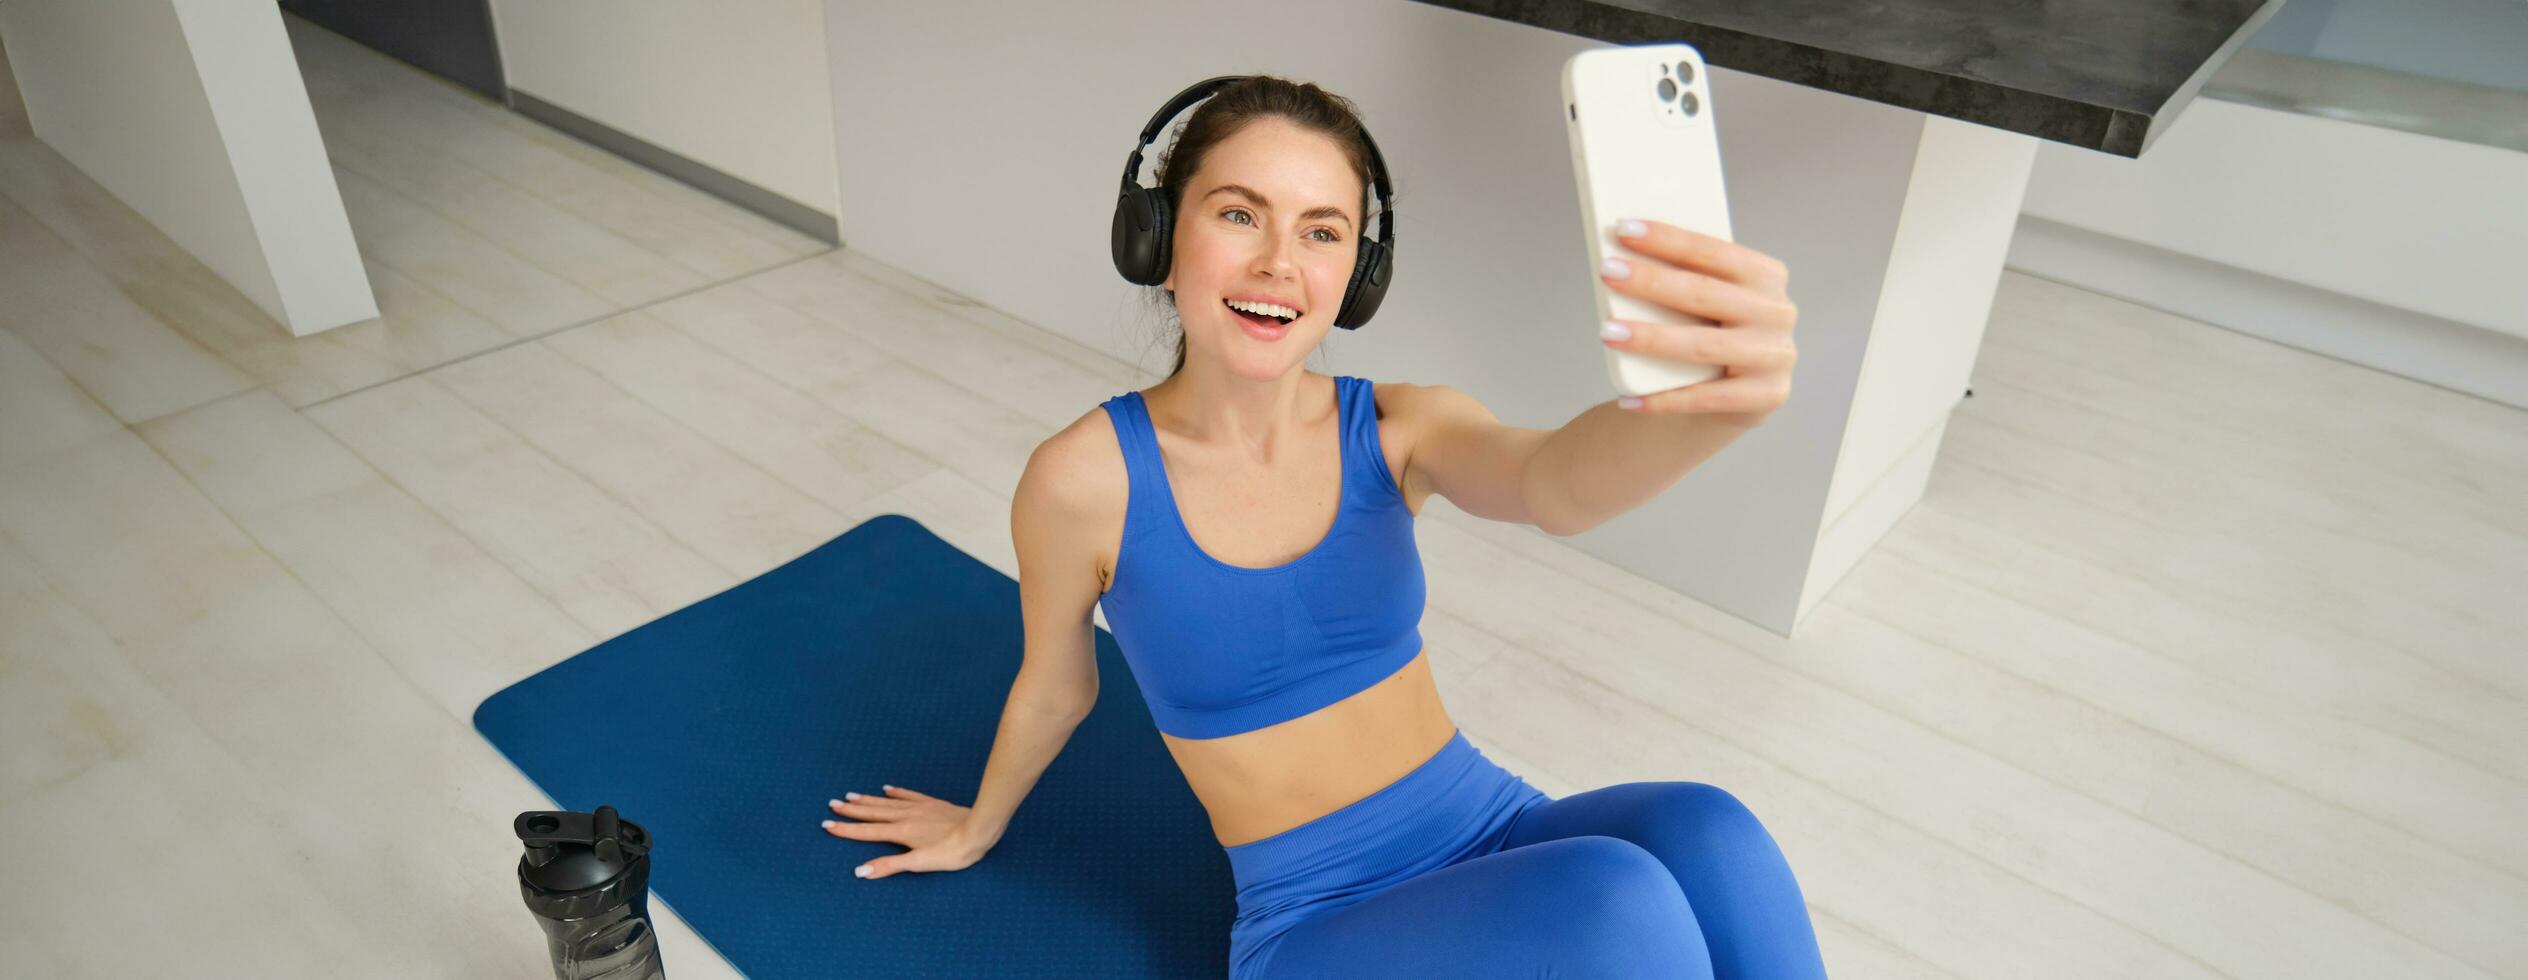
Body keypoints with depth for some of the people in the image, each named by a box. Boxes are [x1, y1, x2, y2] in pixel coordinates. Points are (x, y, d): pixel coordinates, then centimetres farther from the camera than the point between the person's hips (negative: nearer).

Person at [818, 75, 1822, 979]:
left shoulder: (1398, 428, -4)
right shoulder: (1086, 479, -11)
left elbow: (1559, 482, -27)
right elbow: (1054, 688, 7)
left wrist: (1713, 402, -49)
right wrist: (978, 826, 25)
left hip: (1498, 835, 3)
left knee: (1703, 834, -30)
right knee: (1617, 899, -32)